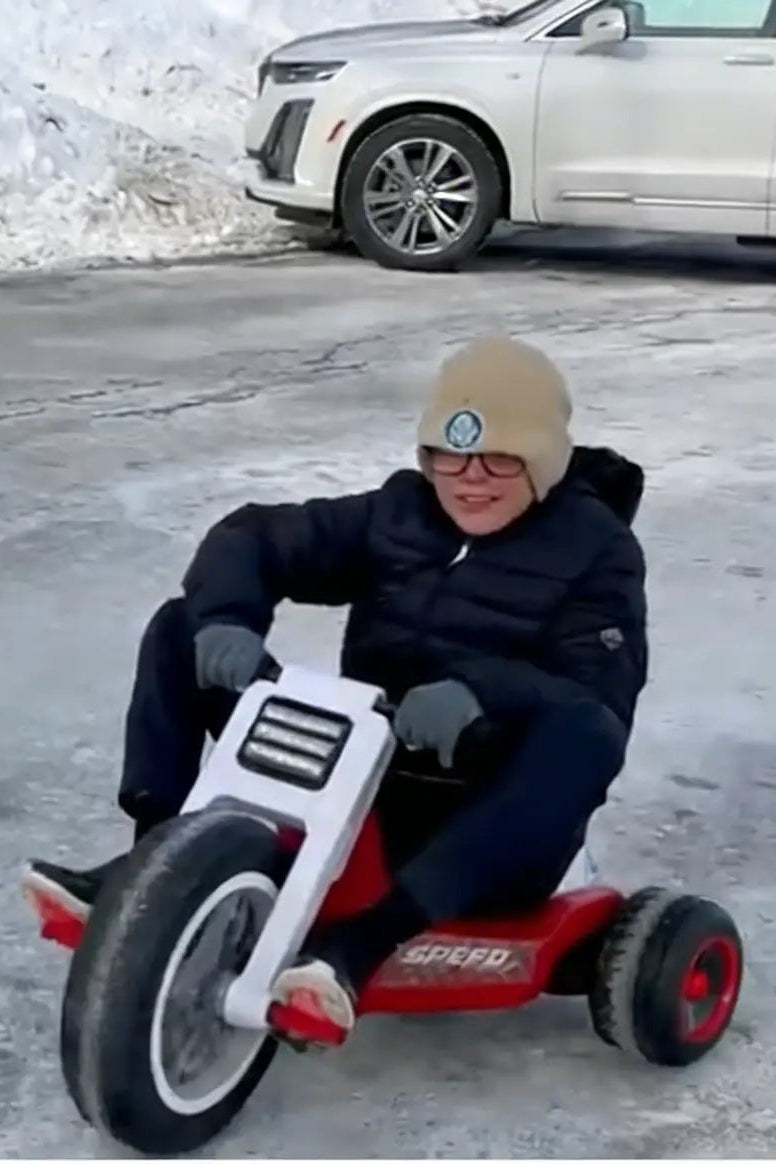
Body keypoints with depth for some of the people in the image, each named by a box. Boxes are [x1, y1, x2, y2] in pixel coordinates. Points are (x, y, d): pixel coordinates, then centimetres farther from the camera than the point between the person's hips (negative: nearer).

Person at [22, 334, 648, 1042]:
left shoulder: (597, 549, -5)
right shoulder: (397, 513, 7)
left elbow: (602, 696, -19)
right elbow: (254, 536, 3)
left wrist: (482, 690, -38)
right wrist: (224, 619, -20)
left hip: (491, 815, -4)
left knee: (585, 734, -39)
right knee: (179, 631, 0)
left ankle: (364, 942, -45)